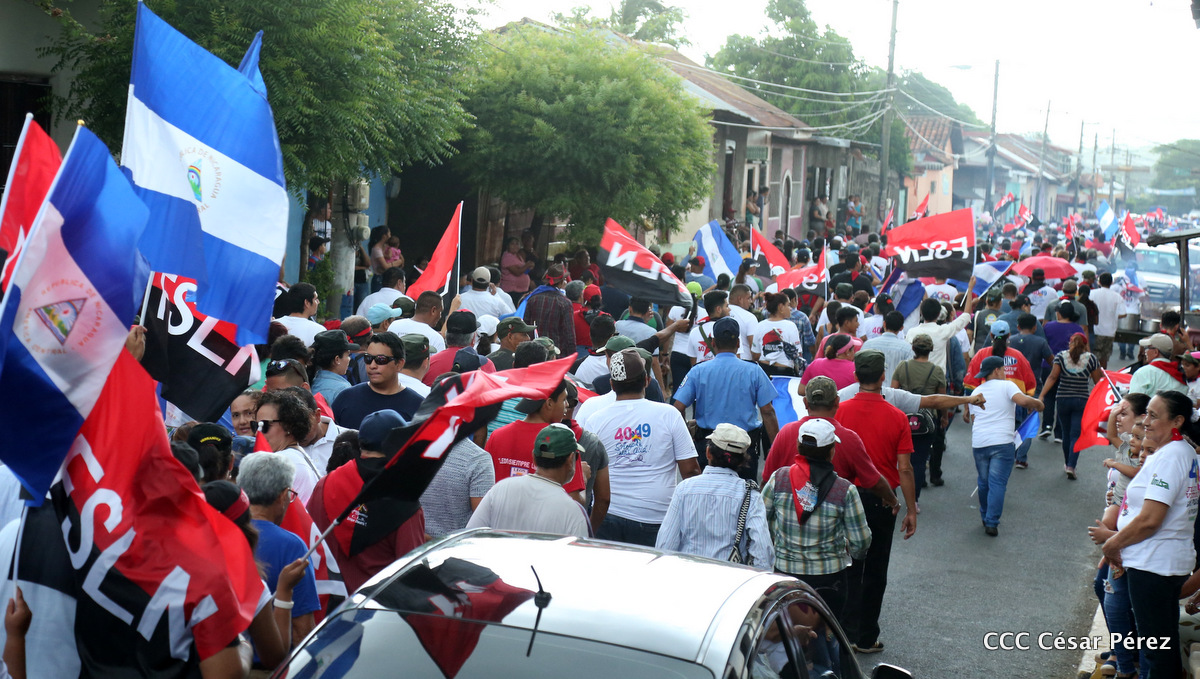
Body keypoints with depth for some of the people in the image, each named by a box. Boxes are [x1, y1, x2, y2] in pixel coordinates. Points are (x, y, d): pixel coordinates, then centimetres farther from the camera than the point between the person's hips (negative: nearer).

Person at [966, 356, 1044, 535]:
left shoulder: (977, 391, 18)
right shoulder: (1006, 386, 0)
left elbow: (973, 419, 14)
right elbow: (1023, 401, -15)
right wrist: (1038, 404, 1)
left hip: (979, 443, 5)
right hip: (1002, 443, -5)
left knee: (984, 482, 19)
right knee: (997, 484, -4)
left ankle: (985, 518, 31)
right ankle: (992, 523, -8)